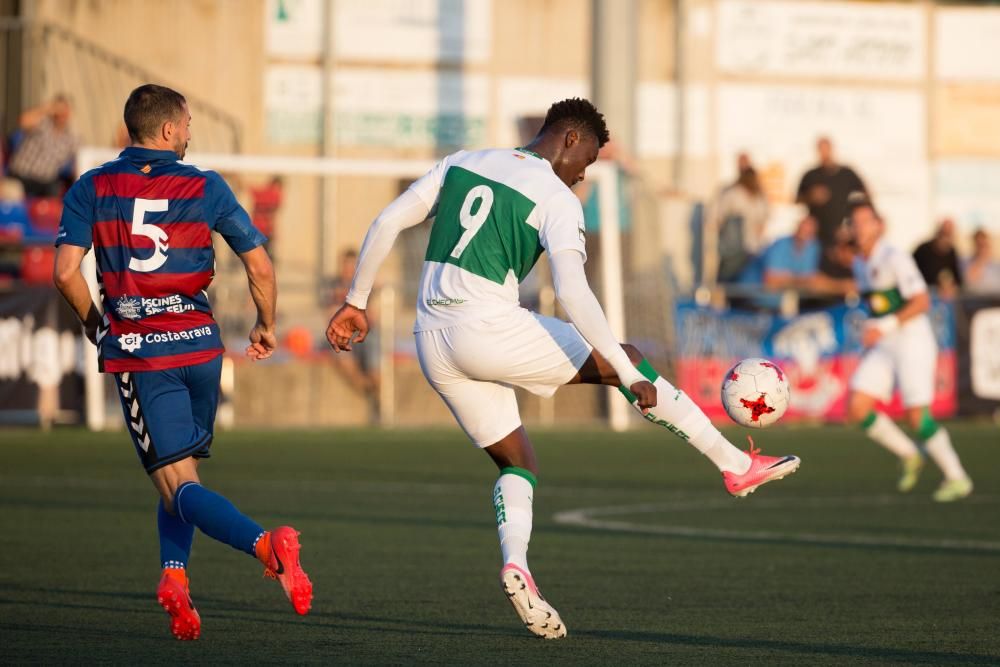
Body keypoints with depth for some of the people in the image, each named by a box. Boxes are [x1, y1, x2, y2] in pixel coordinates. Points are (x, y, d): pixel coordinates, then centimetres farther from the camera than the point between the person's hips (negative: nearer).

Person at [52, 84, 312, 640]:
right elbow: (260, 266, 1)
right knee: (187, 466, 22)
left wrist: (95, 325, 11)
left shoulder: (92, 188, 1)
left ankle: (264, 544, -31)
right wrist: (267, 327, 18)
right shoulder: (205, 187, 2)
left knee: (179, 484, -6)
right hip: (199, 344, 1)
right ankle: (175, 574, 3)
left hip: (135, 351, -1)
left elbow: (67, 271, -7)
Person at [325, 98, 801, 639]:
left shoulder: (460, 164, 15)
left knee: (517, 464, 18)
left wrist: (356, 302, 20)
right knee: (624, 363, 9)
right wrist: (630, 376, -16)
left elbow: (386, 224, 12)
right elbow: (573, 294, -18)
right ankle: (737, 465, 10)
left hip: (431, 341, 6)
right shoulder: (557, 200, -4)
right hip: (489, 329, -6)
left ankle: (516, 564, -8)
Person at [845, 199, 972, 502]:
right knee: (857, 407, -8)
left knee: (917, 416, -13)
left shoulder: (895, 259, -14)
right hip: (883, 345, 8)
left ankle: (957, 478, 2)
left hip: (913, 340, -8)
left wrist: (886, 326, -23)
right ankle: (909, 457, 10)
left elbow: (922, 301, -19)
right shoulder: (859, 265, 11)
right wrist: (871, 332, 15)